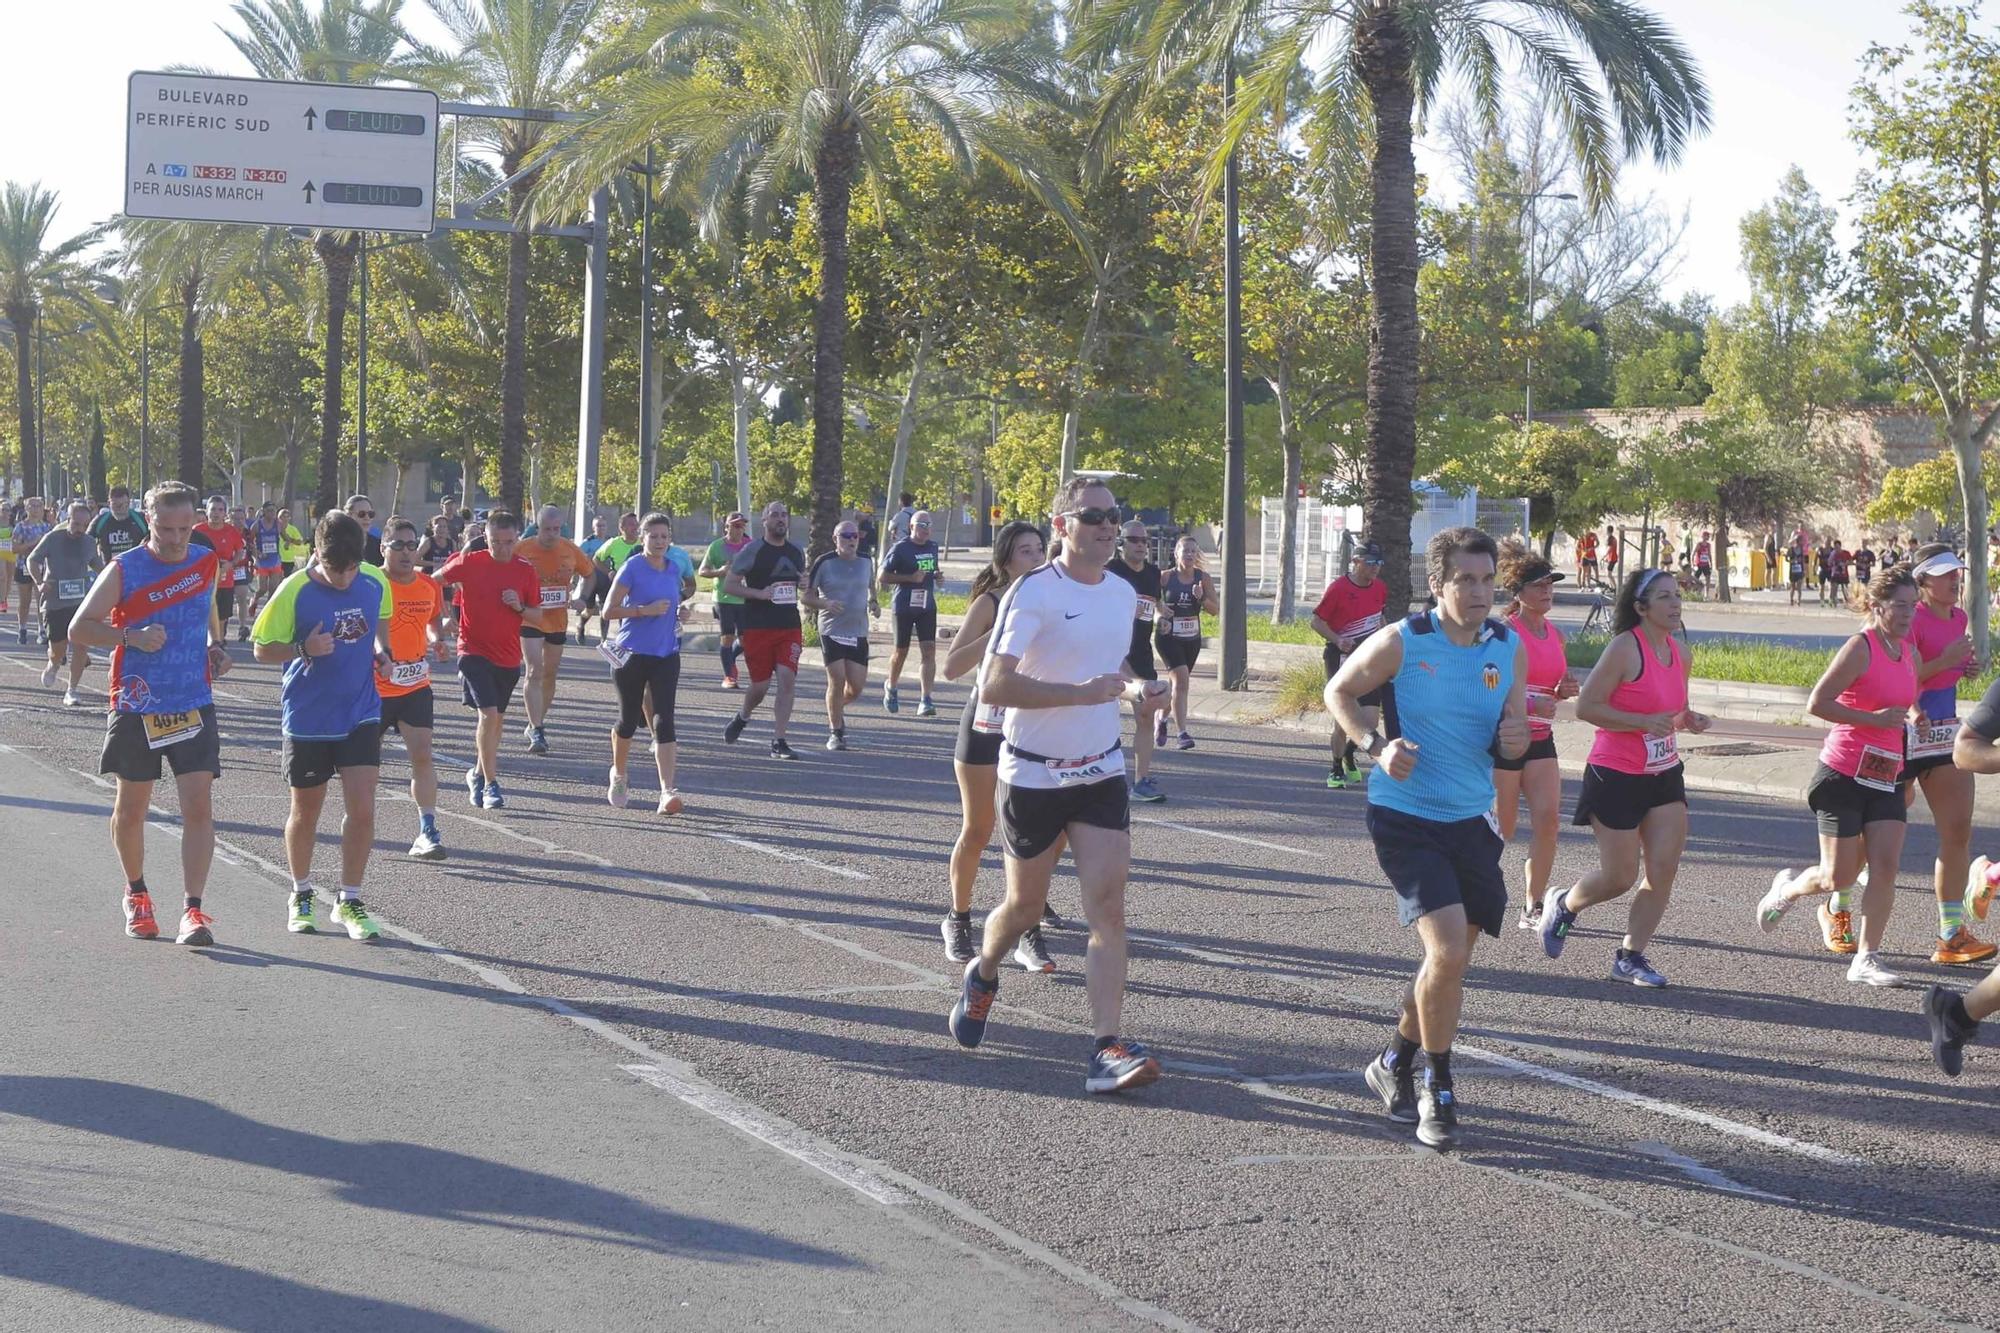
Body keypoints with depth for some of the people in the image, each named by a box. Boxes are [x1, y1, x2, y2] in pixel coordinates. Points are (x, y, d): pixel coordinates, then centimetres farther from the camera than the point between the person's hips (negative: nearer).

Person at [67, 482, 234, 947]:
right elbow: (79, 628, -5)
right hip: (137, 709, -2)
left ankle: (192, 910, -11)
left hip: (194, 707, 2)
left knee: (198, 805, -10)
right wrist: (131, 637, -20)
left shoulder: (206, 562, 4)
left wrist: (215, 646, 7)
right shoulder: (124, 570, -7)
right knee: (131, 807, 11)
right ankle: (136, 894, 34)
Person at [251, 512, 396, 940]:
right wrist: (305, 649, -25)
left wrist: (382, 652, -1)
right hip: (308, 718, -2)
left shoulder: (376, 583, -5)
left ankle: (349, 901, 7)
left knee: (361, 809, -8)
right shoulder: (294, 591, -15)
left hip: (361, 714, 2)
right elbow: (263, 649, -7)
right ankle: (301, 895, 33)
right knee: (306, 812, 12)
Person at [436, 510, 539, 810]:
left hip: (508, 657, 4)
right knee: (488, 713, -17)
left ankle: (478, 773, 34)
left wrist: (520, 607, -13)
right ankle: (491, 784, -11)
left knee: (497, 718, 14)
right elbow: (434, 582, 6)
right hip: (474, 651, -4)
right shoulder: (469, 563, -8)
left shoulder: (526, 571, 0)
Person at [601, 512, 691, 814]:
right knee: (629, 720, 9)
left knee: (664, 720, -9)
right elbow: (609, 611, -11)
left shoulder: (674, 569, 8)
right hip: (632, 654, -3)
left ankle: (668, 791, -17)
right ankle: (618, 776, 36)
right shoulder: (632, 567, -8)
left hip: (666, 655, 3)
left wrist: (676, 611, 6)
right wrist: (646, 610, -20)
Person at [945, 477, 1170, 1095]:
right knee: (1026, 905, 12)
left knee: (1108, 907, -10)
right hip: (1033, 775, -4)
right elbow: (993, 685, -23)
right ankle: (982, 976, 45)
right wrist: (1079, 692, -31)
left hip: (1101, 772, 4)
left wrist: (1137, 689, 3)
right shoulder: (1033, 591, -15)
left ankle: (1108, 1050, -14)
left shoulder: (1124, 593, 7)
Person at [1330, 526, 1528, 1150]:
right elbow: (1339, 690, 3)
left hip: (1471, 820, 5)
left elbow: (1514, 737, 10)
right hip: (1405, 817, -5)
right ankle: (1438, 1093, -1)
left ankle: (1396, 1063, 38)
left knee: (1451, 958, 14)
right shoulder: (1401, 643, -11)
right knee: (1449, 951, -18)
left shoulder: (1509, 647, 2)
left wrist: (1513, 738, -15)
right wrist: (1376, 745, -14)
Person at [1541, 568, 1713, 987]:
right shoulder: (1625, 648, -15)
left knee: (1663, 870, -2)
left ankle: (1630, 956, 9)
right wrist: (1644, 721, -25)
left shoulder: (1678, 654, 8)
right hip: (1616, 777, -7)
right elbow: (1586, 706, -18)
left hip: (1664, 776, 7)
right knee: (1620, 877, 0)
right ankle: (1564, 906, 29)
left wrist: (1688, 720, 1)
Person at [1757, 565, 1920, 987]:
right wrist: (1875, 719, -21)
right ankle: (1787, 888, 32)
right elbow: (1818, 703, -20)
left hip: (1886, 779, 6)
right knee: (1840, 878, 0)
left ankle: (1866, 959, 1)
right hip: (1844, 777, -6)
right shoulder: (1860, 648, -15)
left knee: (1885, 867, -5)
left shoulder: (1910, 653, 8)